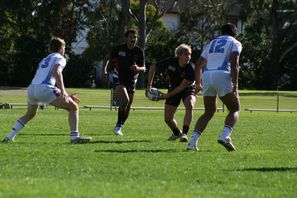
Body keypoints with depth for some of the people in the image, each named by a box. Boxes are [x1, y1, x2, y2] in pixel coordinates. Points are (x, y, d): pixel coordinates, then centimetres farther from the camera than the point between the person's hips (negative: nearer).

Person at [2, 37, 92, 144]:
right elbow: (56, 72, -13)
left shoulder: (44, 60, 33)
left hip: (31, 88, 7)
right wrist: (63, 92, -20)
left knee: (29, 114, 33)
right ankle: (75, 137, -14)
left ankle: (9, 137, 28)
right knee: (73, 108, 1)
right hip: (44, 89, -7)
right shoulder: (60, 59, 9)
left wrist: (66, 95, 38)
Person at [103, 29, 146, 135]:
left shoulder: (139, 51, -5)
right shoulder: (118, 49, -9)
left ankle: (119, 127, 30)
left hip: (131, 81, 4)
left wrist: (138, 68, -30)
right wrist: (105, 70, -15)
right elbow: (109, 60, 3)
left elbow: (143, 69, -7)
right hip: (119, 79, -4)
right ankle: (118, 125, -15)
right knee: (125, 100, -26)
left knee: (127, 107, 9)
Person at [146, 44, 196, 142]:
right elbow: (153, 68, -6)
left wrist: (168, 95, -22)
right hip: (173, 88, 2)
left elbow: (182, 86, -23)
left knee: (189, 105, -35)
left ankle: (184, 134, -30)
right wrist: (149, 85, -10)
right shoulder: (170, 62, -22)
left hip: (188, 89, -2)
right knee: (168, 118, 0)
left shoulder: (191, 68, -28)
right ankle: (176, 133, 33)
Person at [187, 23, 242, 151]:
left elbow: (198, 65, 28)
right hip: (222, 75, -5)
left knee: (209, 112, 17)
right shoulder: (235, 43, 12)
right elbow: (234, 64, -5)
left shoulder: (212, 43, 28)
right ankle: (225, 136, -18)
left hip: (207, 75, 5)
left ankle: (193, 141, 3)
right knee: (234, 109, 7)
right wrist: (235, 86, -12)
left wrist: (198, 84, 40)